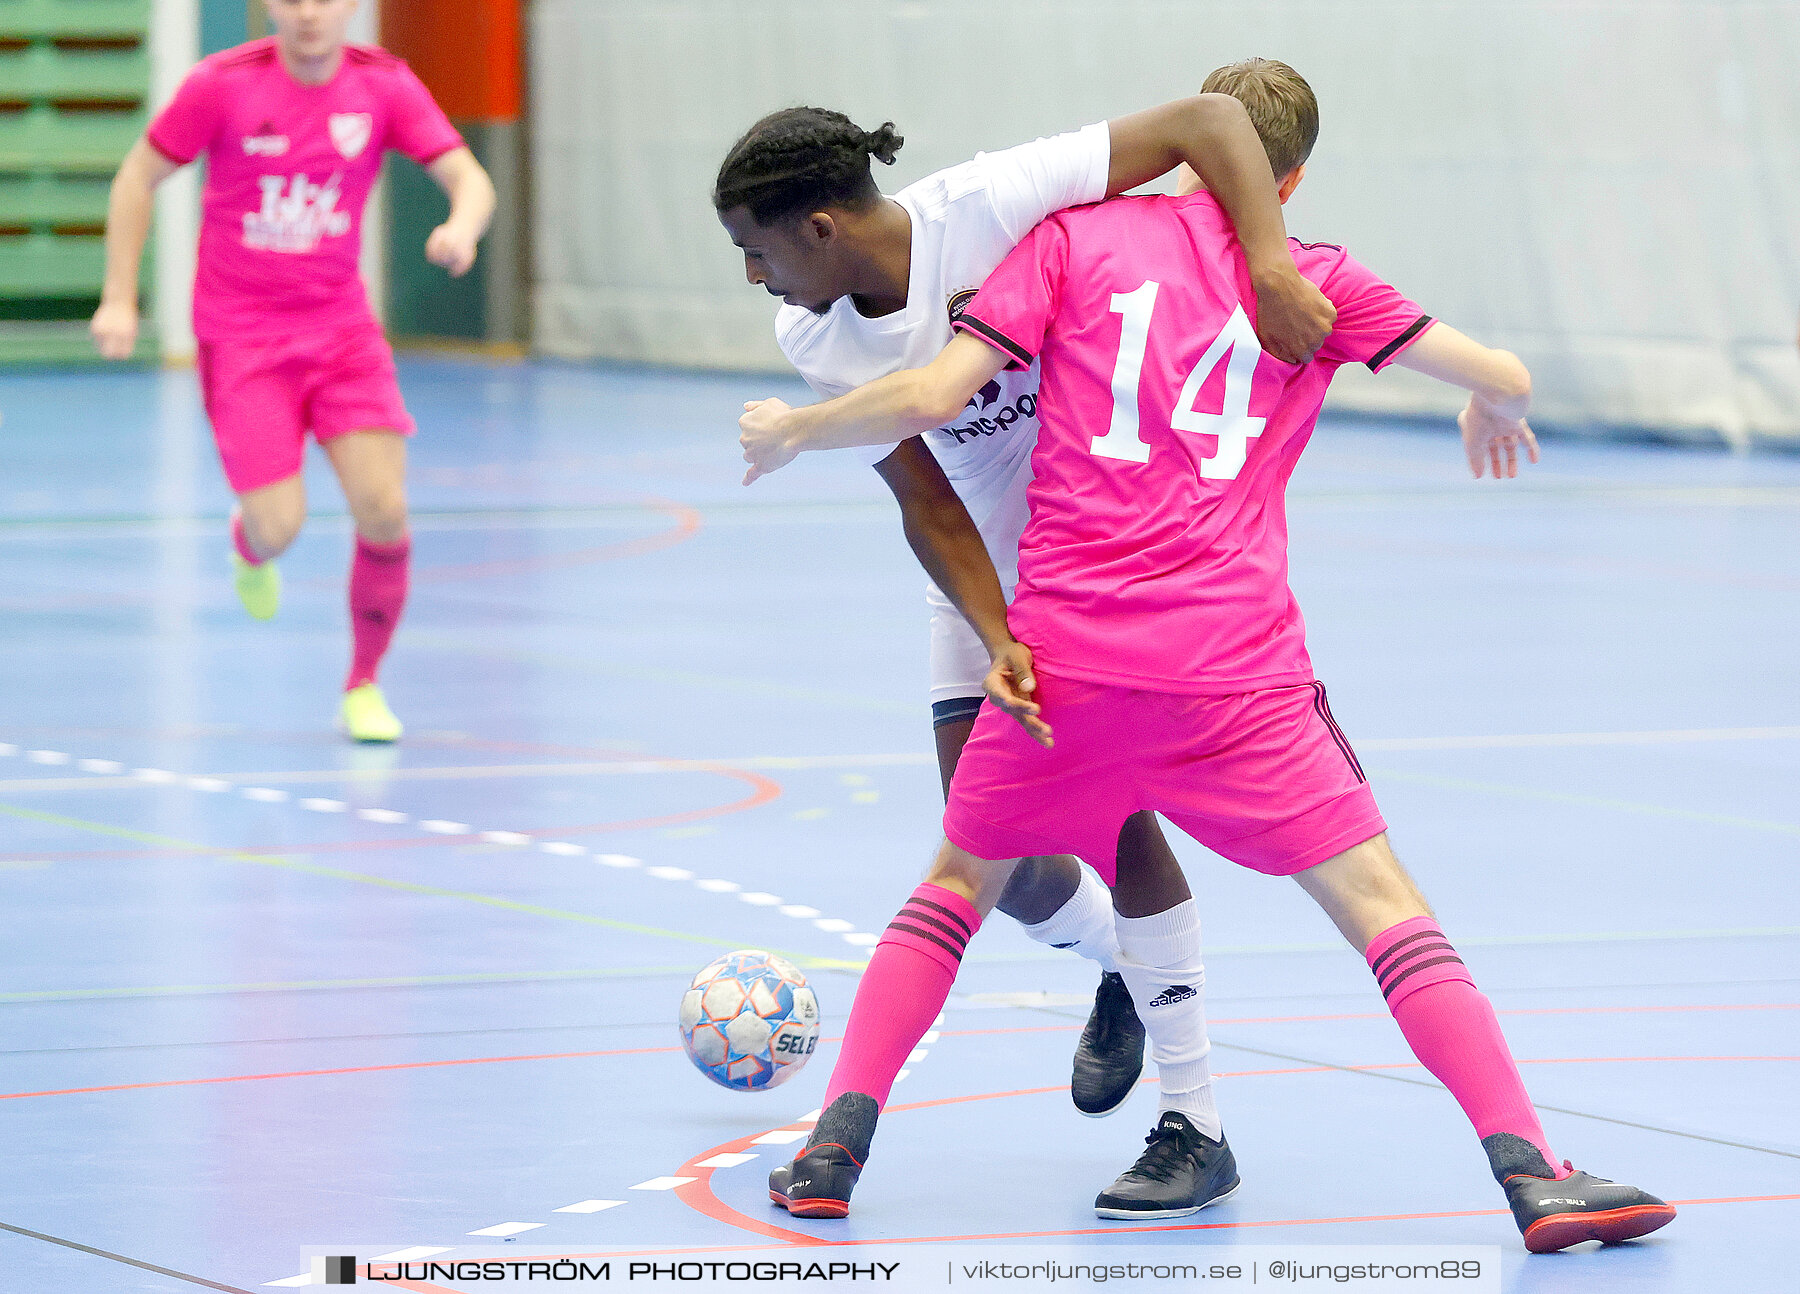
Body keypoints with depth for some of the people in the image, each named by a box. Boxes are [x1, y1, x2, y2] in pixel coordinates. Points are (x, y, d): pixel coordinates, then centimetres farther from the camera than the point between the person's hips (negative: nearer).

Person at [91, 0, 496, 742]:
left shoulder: (384, 87, -5)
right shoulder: (223, 84, -11)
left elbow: (470, 180, -9)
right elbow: (138, 177, 0)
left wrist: (462, 227, -33)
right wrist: (119, 299, -5)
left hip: (340, 327, 2)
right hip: (241, 337, -2)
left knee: (383, 508, -12)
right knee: (279, 527, -11)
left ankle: (364, 687, 9)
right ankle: (248, 544, 31)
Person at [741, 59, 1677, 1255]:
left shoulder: (1075, 238, 9)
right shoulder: (1313, 280, 11)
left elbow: (929, 399, 0)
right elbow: (1503, 380, 15)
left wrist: (790, 429, 17)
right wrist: (1495, 411, 40)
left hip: (1065, 659, 1)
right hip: (1235, 665, -1)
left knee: (960, 881, 23)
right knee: (1383, 904, 1)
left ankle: (841, 1137, 10)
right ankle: (1530, 1170, -12)